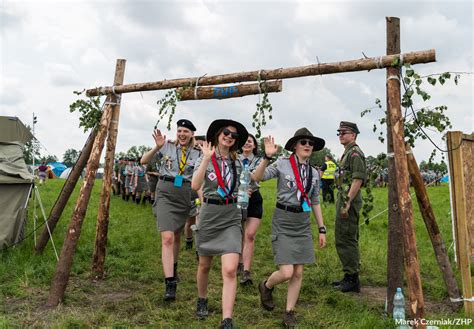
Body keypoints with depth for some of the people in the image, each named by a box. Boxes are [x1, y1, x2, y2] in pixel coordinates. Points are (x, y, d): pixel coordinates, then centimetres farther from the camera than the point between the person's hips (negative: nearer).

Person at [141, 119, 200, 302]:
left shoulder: (196, 154, 4)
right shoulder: (168, 146, 0)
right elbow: (144, 161, -4)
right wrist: (157, 147, -19)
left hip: (184, 196, 3)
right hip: (165, 194, -3)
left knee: (177, 236, 19)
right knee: (167, 238, -15)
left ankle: (173, 268, 43)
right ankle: (170, 284, -16)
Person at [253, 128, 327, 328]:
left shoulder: (314, 173, 7)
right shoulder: (283, 164, -8)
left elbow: (315, 203, 13)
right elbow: (257, 177, -18)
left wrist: (322, 229, 11)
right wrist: (267, 157, -32)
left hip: (303, 224, 5)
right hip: (283, 222, -5)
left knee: (298, 273, 6)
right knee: (286, 272, -9)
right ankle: (266, 286, 24)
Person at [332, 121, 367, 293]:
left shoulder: (355, 153, -12)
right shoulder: (347, 153, 19)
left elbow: (357, 180, -20)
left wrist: (347, 202, -23)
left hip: (349, 201, -11)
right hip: (344, 200, 11)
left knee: (346, 240, -7)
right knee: (347, 240, 14)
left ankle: (352, 279, 0)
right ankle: (349, 277, 22)